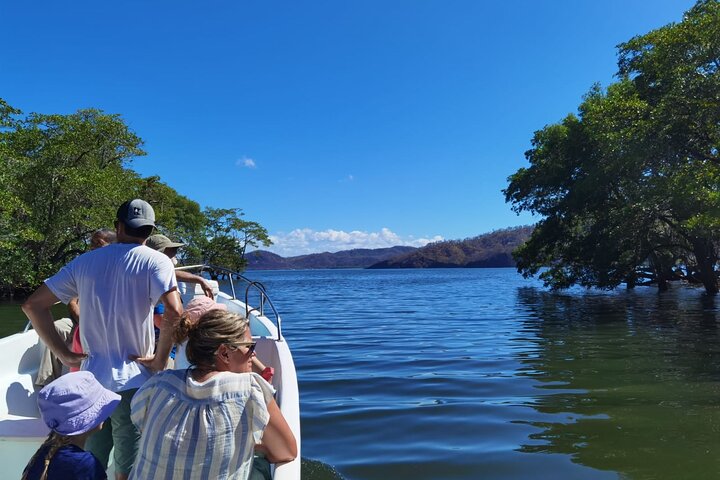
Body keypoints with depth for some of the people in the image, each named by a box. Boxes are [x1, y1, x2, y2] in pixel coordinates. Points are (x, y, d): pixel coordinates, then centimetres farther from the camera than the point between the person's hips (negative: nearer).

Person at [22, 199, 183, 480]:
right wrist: (160, 360, -11)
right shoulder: (155, 261, -8)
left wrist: (64, 354, 7)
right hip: (132, 382, -4)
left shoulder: (85, 261, 8)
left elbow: (33, 304, 9)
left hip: (90, 379, 5)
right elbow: (174, 312, -24)